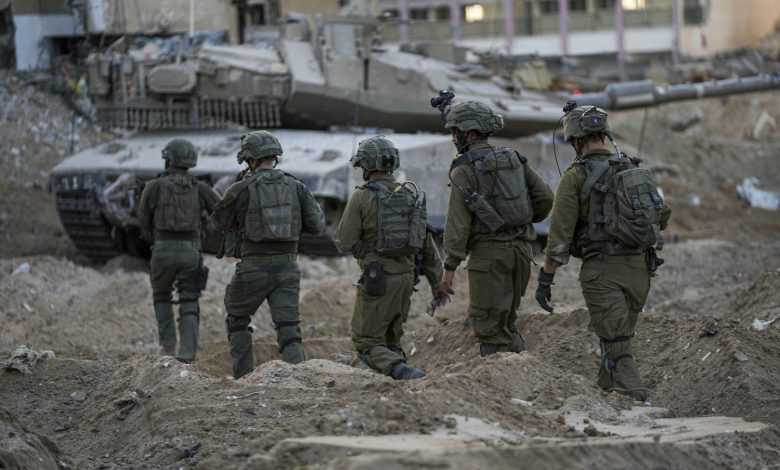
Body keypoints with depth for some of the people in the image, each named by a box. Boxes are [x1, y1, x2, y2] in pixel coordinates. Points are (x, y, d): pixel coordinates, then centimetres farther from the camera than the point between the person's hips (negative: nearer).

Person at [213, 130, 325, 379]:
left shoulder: (240, 190, -6)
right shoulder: (295, 187, 4)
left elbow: (220, 221, 10)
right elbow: (317, 224, 3)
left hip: (254, 267, -2)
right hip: (288, 267, 3)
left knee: (237, 319, 20)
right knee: (288, 329, 0)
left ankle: (244, 378, 20)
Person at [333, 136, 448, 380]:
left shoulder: (361, 197, -10)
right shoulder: (411, 195, 7)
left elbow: (345, 243, -9)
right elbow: (427, 243, 10)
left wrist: (340, 231, 14)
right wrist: (436, 283, 16)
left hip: (377, 279, -6)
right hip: (406, 277, 6)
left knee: (367, 342, 0)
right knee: (391, 338, 20)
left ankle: (400, 371, -24)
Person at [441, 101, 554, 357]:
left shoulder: (464, 168, -7)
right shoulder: (514, 159, 11)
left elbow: (458, 221, -13)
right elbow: (545, 197, 8)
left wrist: (450, 265, -13)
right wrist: (529, 220, 27)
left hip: (488, 251, -6)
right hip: (521, 248, 6)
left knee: (489, 323, 1)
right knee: (505, 318, 19)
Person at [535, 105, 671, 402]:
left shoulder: (576, 177, -7)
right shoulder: (634, 170, 9)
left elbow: (559, 233, -10)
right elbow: (663, 216, 17)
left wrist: (545, 279, -6)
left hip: (602, 269, -6)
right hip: (639, 267, 6)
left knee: (616, 348, -6)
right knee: (618, 338, 21)